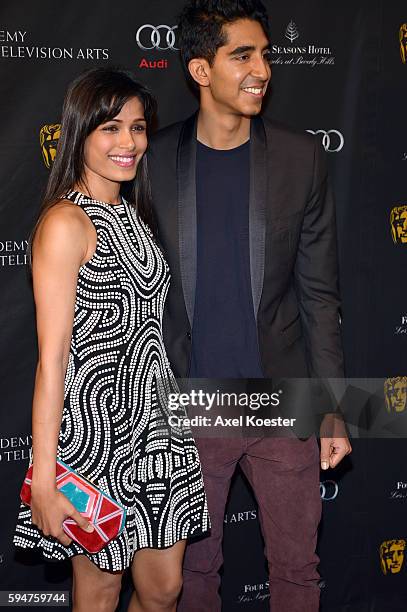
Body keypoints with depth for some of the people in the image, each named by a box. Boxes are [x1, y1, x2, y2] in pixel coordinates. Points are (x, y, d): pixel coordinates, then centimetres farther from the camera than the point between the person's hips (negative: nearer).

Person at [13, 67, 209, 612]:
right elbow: (52, 358, -20)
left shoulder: (131, 215, 11)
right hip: (97, 426, -7)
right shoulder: (66, 223, -16)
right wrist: (44, 484, -21)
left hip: (156, 420, 8)